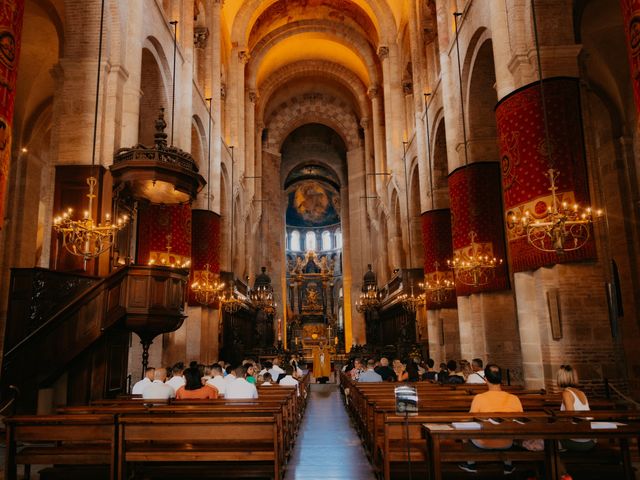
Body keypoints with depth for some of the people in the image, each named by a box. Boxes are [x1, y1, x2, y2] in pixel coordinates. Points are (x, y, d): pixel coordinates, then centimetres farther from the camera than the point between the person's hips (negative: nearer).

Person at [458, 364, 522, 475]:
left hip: (483, 444, -2)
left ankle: (471, 464, 37)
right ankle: (508, 466, 40)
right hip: (506, 444, 2)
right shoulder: (514, 399, -16)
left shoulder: (479, 398, -22)